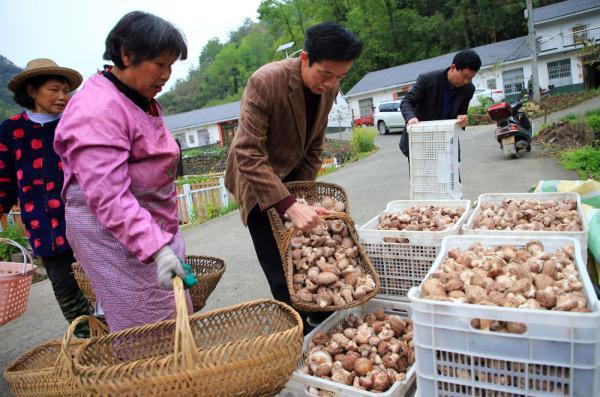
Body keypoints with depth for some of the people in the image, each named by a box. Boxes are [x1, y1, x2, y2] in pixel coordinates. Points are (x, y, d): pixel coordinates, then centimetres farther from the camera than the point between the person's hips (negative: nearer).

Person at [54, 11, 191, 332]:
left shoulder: (141, 99, 12)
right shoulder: (97, 112, -20)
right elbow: (109, 197, -27)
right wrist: (156, 248, -34)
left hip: (151, 226, 9)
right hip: (113, 234, -9)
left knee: (177, 317, 12)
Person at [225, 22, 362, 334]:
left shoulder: (329, 88, -8)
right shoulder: (264, 82, -29)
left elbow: (314, 145, 3)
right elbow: (248, 155, -33)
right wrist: (291, 206, -40)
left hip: (292, 175, 6)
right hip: (256, 179, -5)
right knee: (281, 269, -5)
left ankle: (324, 315, 25)